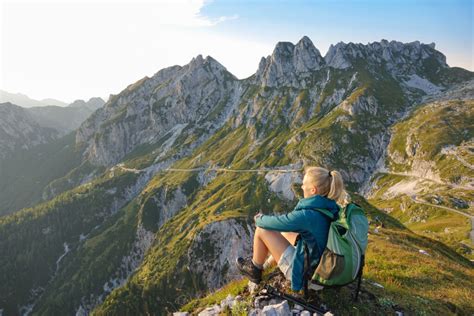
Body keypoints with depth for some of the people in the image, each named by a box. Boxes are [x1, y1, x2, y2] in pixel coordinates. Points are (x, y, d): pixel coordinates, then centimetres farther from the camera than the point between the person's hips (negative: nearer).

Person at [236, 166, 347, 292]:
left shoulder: (308, 215, -31)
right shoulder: (331, 207, -7)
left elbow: (276, 222, -17)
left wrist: (259, 219, 5)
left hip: (304, 269, -8)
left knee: (261, 230, -3)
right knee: (282, 231, 22)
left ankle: (254, 270, 22)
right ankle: (265, 265, 38)